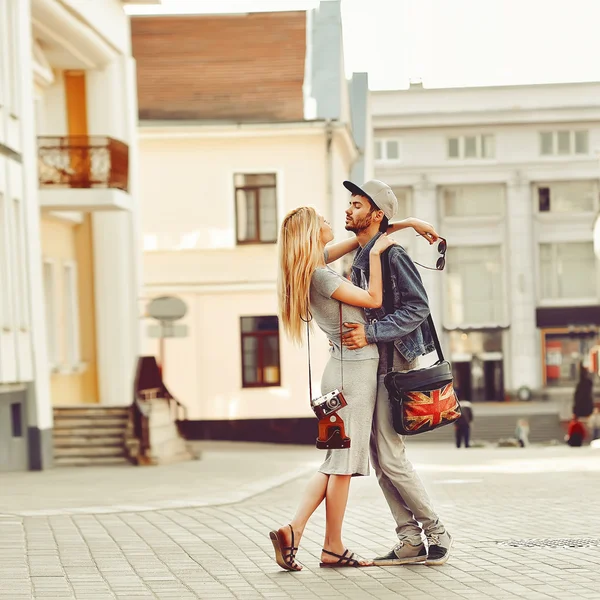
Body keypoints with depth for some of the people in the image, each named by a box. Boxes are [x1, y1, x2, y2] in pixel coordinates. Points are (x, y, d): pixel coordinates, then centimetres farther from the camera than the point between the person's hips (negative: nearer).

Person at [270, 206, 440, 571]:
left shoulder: (316, 263, 10)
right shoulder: (320, 274, -16)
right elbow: (374, 299, -12)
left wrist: (408, 223, 21)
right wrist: (376, 253, -8)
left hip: (348, 369, 9)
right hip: (354, 370, -9)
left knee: (338, 462, 10)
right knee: (344, 462, -2)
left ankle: (293, 531, 1)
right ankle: (333, 549, 4)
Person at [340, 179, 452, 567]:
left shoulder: (392, 256, -12)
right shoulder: (359, 260, 16)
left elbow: (417, 308, -19)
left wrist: (371, 333, -23)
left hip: (394, 364, -9)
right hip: (371, 365, 9)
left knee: (391, 458, -11)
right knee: (381, 460, 6)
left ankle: (436, 532, 1)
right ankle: (411, 540, 10)